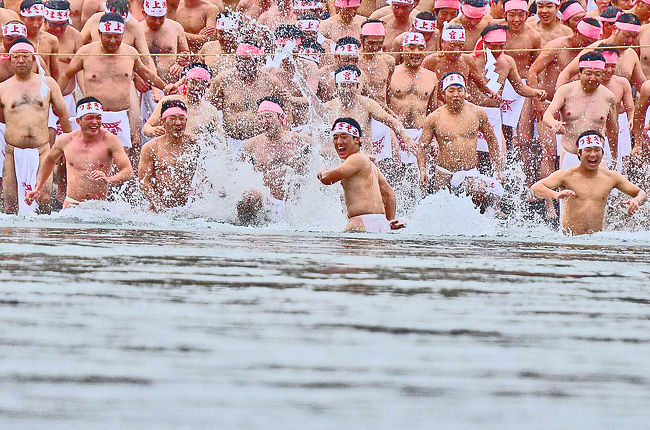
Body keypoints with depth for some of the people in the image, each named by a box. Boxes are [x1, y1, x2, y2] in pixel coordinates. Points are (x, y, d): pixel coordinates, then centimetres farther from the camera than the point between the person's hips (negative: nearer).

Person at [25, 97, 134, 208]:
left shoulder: (109, 140, -5)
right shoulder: (66, 140, 4)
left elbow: (129, 172, -10)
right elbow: (49, 159, 26)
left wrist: (109, 180, -29)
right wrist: (38, 189, 27)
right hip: (71, 205, -1)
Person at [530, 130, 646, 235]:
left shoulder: (611, 177, 9)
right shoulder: (566, 175, -1)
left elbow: (641, 193, 17)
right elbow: (535, 188, -12)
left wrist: (637, 200, -9)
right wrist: (556, 195, -33)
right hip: (569, 238, -2)